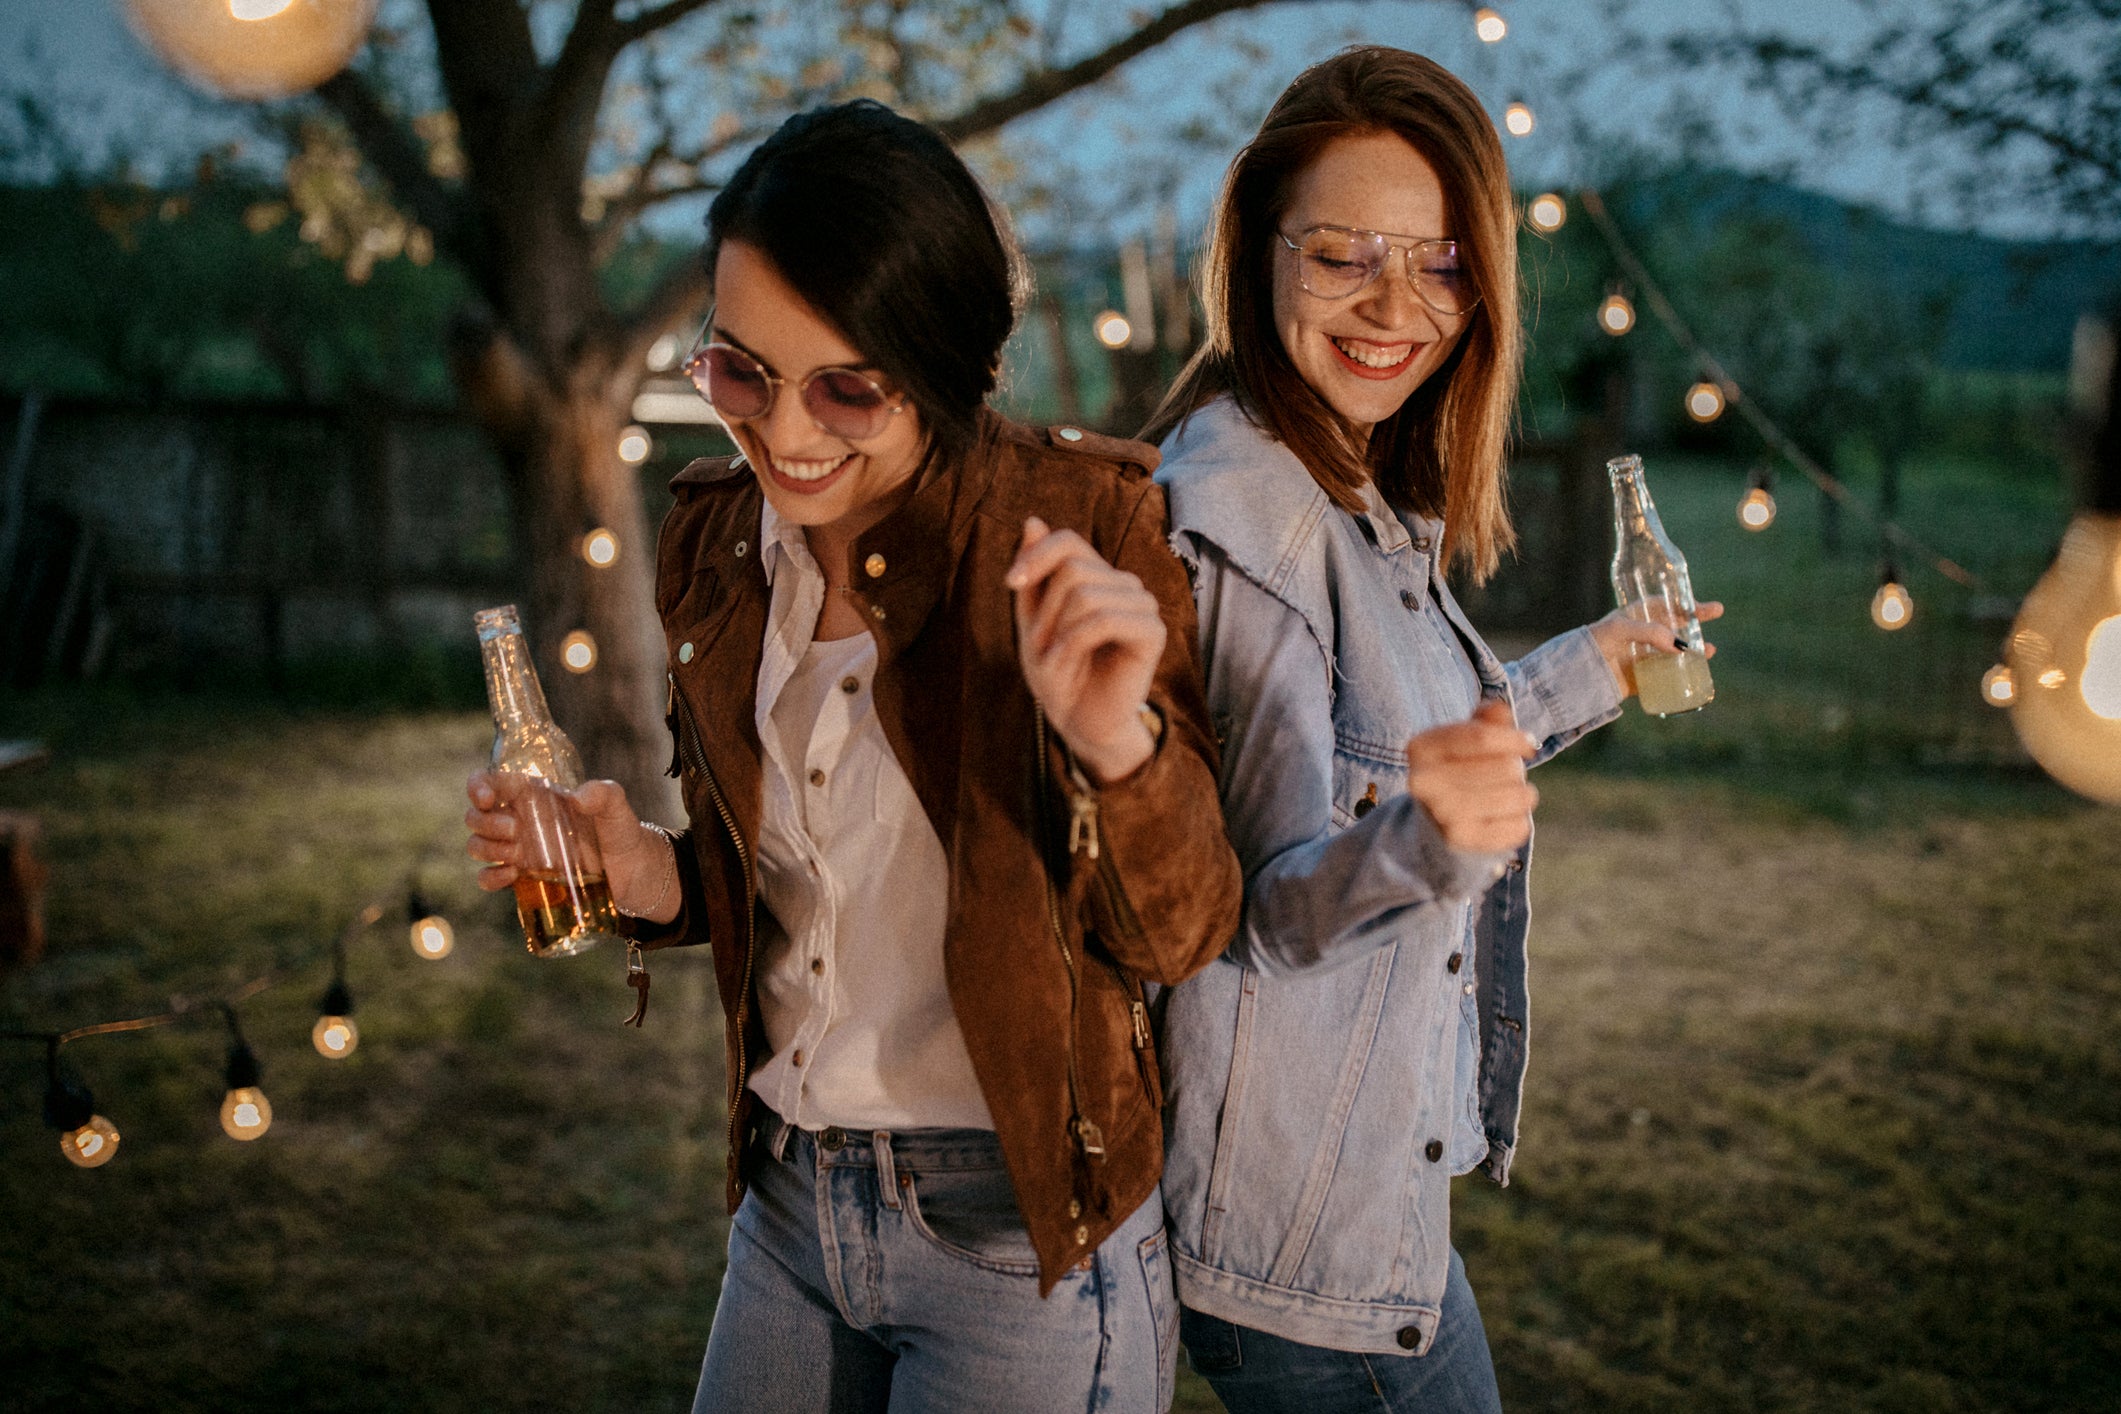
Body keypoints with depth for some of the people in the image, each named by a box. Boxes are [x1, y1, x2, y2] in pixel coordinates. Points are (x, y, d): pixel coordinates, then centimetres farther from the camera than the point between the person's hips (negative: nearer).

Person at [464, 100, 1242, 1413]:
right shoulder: (715, 540, 0)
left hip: (1025, 1241, -5)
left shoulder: (1078, 526, -15)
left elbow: (1179, 936, -15)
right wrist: (652, 881, -8)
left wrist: (1117, 739, -33)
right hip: (788, 1206, 5)